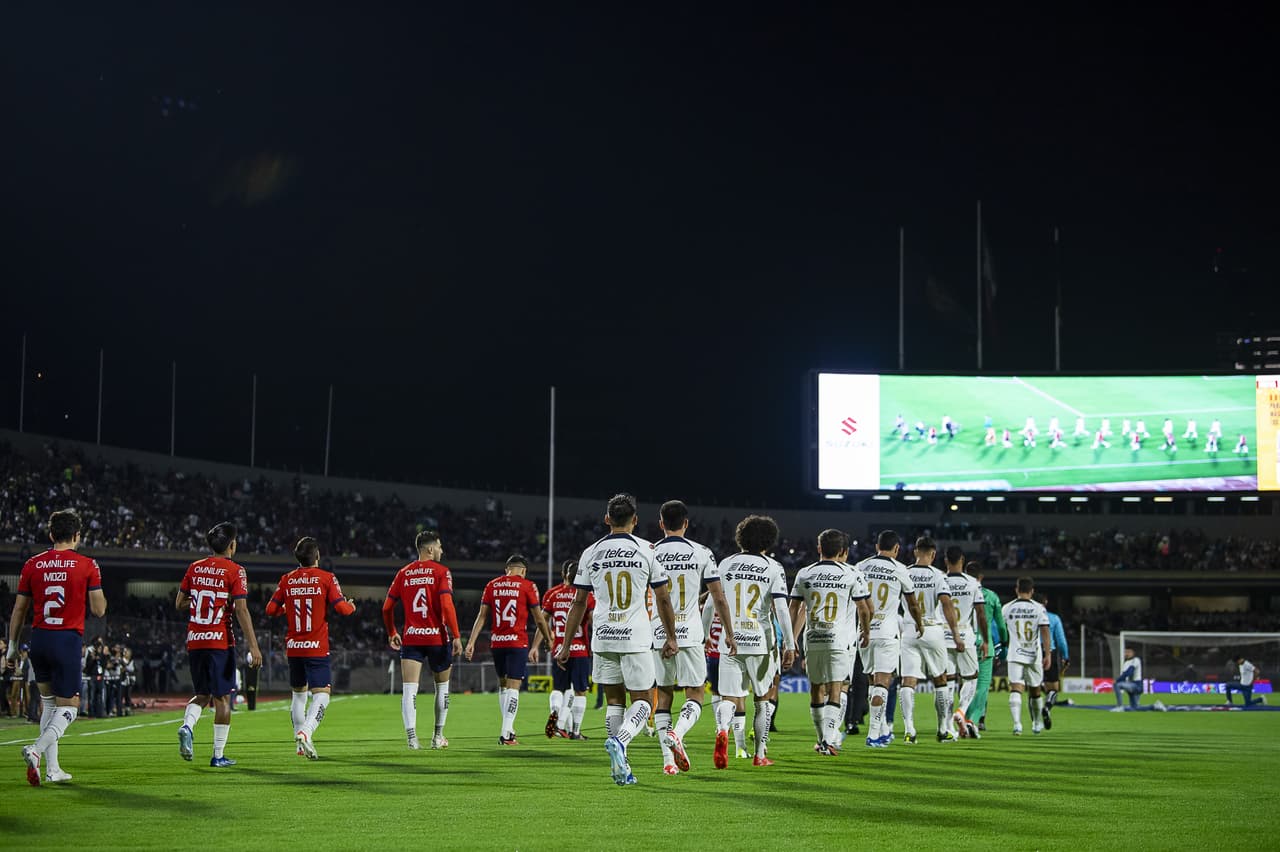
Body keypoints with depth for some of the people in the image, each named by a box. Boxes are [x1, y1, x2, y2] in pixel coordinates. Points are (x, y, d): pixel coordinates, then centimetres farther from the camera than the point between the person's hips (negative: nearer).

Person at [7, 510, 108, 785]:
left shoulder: (33, 564, 5)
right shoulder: (87, 566, -3)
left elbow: (19, 610, 8)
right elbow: (99, 609, -2)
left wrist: (13, 646, 17)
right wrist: (97, 586, 17)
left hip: (39, 639, 4)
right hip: (68, 640, -4)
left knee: (48, 702, 18)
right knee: (67, 708, 4)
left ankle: (52, 768, 15)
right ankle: (37, 749, -22)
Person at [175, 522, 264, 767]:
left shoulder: (194, 568, 8)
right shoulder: (234, 571, -7)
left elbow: (179, 604, 13)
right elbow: (241, 611, -12)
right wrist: (253, 646, -12)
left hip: (194, 641, 5)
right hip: (220, 641, -5)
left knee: (202, 695, 17)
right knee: (222, 698, 4)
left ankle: (187, 726, -12)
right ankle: (218, 755, 5)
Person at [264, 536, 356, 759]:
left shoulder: (287, 580, 5)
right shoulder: (326, 578, -5)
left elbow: (271, 610, 3)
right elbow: (341, 607, -11)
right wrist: (352, 606, 11)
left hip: (293, 647, 5)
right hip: (317, 648, -4)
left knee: (299, 694, 18)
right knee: (321, 695, -6)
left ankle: (301, 745, 20)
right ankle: (305, 733, -29)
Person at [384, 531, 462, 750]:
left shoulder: (403, 573, 8)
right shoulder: (441, 572, -4)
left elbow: (387, 607, 9)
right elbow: (446, 606, -15)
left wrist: (391, 633, 24)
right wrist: (456, 636, -12)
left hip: (410, 639, 2)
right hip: (437, 637, -2)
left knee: (409, 688, -4)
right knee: (442, 685, 16)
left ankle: (411, 733, -21)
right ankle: (438, 736, 22)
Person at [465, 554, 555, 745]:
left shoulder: (492, 585, 8)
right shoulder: (527, 586, -2)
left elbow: (482, 616, 4)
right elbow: (538, 618, 2)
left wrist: (472, 641, 3)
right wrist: (549, 640, 16)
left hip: (496, 642, 4)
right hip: (518, 642, -4)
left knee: (502, 684, 18)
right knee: (513, 686, -3)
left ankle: (508, 728, 21)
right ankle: (506, 734, -9)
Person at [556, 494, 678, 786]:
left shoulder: (591, 553, 5)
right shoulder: (647, 550, -1)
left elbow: (579, 603, 9)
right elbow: (663, 599, 3)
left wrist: (566, 645, 15)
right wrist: (671, 638, 15)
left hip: (602, 638, 3)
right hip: (636, 639, -3)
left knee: (614, 701, 13)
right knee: (641, 702, 6)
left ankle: (620, 767, 6)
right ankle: (619, 741, -22)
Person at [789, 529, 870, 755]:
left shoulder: (804, 574, 6)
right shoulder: (852, 575, -2)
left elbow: (794, 609, 9)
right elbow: (864, 609, 5)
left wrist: (792, 640, 17)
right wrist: (866, 631, 24)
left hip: (813, 640, 3)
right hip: (841, 640, -3)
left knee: (816, 690, 15)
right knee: (835, 692, -3)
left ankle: (823, 740, 23)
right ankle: (829, 740, -14)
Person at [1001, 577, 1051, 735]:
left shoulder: (1007, 608, 2)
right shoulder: (1039, 609, -1)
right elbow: (1045, 633, -8)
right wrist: (1047, 655, -7)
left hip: (1015, 656, -1)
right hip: (1034, 656, 1)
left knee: (1015, 689, -9)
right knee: (1035, 690, 18)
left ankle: (1017, 723, -29)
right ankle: (1036, 723, 35)